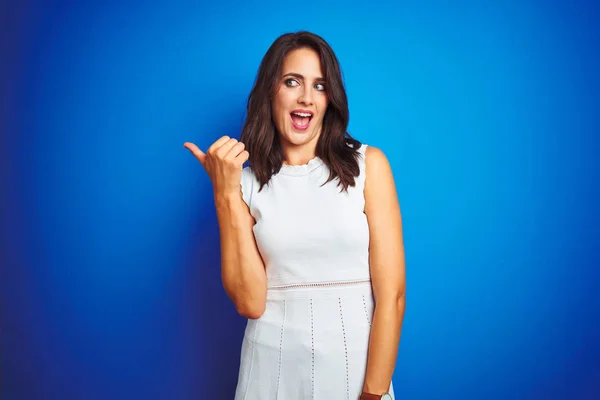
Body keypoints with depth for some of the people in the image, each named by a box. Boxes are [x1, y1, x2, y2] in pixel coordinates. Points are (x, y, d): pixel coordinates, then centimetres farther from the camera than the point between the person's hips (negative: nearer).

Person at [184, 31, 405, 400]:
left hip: (358, 363, -1)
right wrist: (225, 193, -14)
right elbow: (250, 302, -10)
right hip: (274, 367, 1)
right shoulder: (248, 183, 0)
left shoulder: (368, 164, -5)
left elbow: (391, 293, -9)